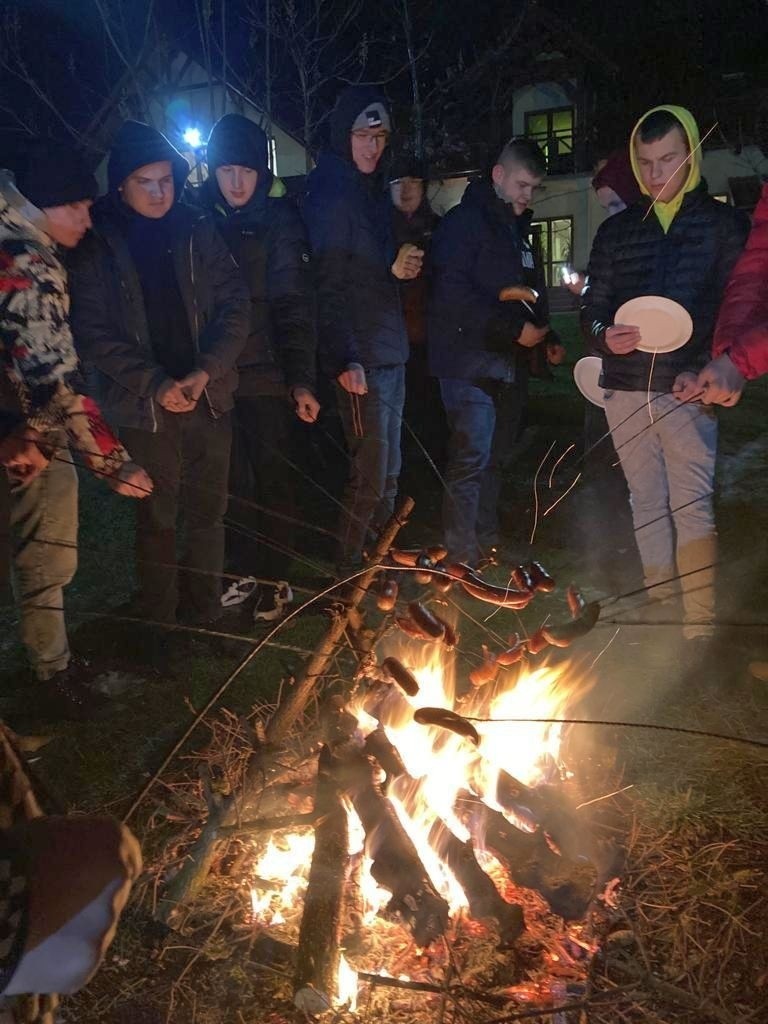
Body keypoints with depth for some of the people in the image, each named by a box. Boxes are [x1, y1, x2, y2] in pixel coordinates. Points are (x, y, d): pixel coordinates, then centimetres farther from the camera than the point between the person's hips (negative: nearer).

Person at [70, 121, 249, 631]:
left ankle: (205, 617, 27)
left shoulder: (199, 231, 3)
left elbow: (236, 306, 1)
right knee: (157, 518, 8)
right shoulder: (98, 244, -2)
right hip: (145, 408, -2)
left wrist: (206, 372, -12)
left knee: (208, 513, 10)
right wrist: (154, 383, -16)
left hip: (209, 399, 2)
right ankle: (157, 623, 24)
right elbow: (92, 332, -6)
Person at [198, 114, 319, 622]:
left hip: (264, 374, -3)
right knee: (233, 480, 12)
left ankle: (275, 577, 20)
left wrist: (301, 380, -19)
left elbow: (295, 306, -10)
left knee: (272, 477, 5)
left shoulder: (279, 219, -3)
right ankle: (247, 569, 28)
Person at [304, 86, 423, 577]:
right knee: (370, 478, -7)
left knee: (389, 474, 13)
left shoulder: (373, 190, 17)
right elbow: (328, 286, -18)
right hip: (362, 357, -9)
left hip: (392, 352, 9)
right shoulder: (331, 195, -10)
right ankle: (348, 578, 6)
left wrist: (400, 266, 4)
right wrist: (343, 359, -26)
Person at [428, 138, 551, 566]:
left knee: (497, 461, 12)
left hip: (510, 363, 8)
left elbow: (533, 289, 27)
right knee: (471, 460, -10)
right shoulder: (464, 221, -7)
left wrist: (545, 334, 7)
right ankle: (462, 559, -5)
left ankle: (488, 545, 22)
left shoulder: (519, 228, 19)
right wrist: (515, 329, -18)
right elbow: (454, 293, -19)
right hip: (471, 364, -8)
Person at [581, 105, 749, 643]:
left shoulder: (723, 222, 3)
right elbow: (593, 306, 13)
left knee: (692, 507, -8)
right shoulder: (617, 230, 12)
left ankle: (700, 629, -3)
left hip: (687, 390, -4)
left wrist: (708, 371, -16)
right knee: (647, 504, 10)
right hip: (624, 390, 4)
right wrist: (605, 334, -10)